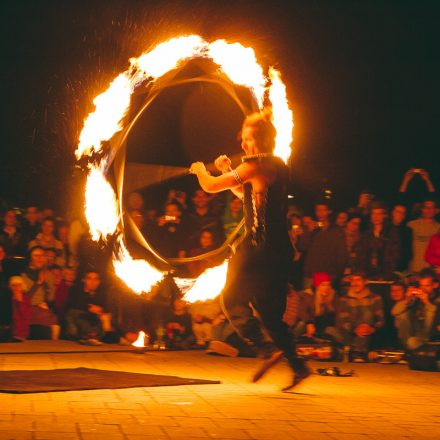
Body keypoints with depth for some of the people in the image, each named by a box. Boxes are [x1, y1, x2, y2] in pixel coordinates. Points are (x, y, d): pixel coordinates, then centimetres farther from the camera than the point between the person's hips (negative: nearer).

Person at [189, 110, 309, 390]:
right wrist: (229, 171, 22)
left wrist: (200, 169, 11)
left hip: (259, 246, -9)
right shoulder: (278, 166, 16)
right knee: (271, 309, 13)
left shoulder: (256, 166, -12)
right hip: (280, 248, 9)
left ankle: (267, 350, -12)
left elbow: (210, 186, -10)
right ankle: (298, 365, 8)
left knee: (233, 299, 3)